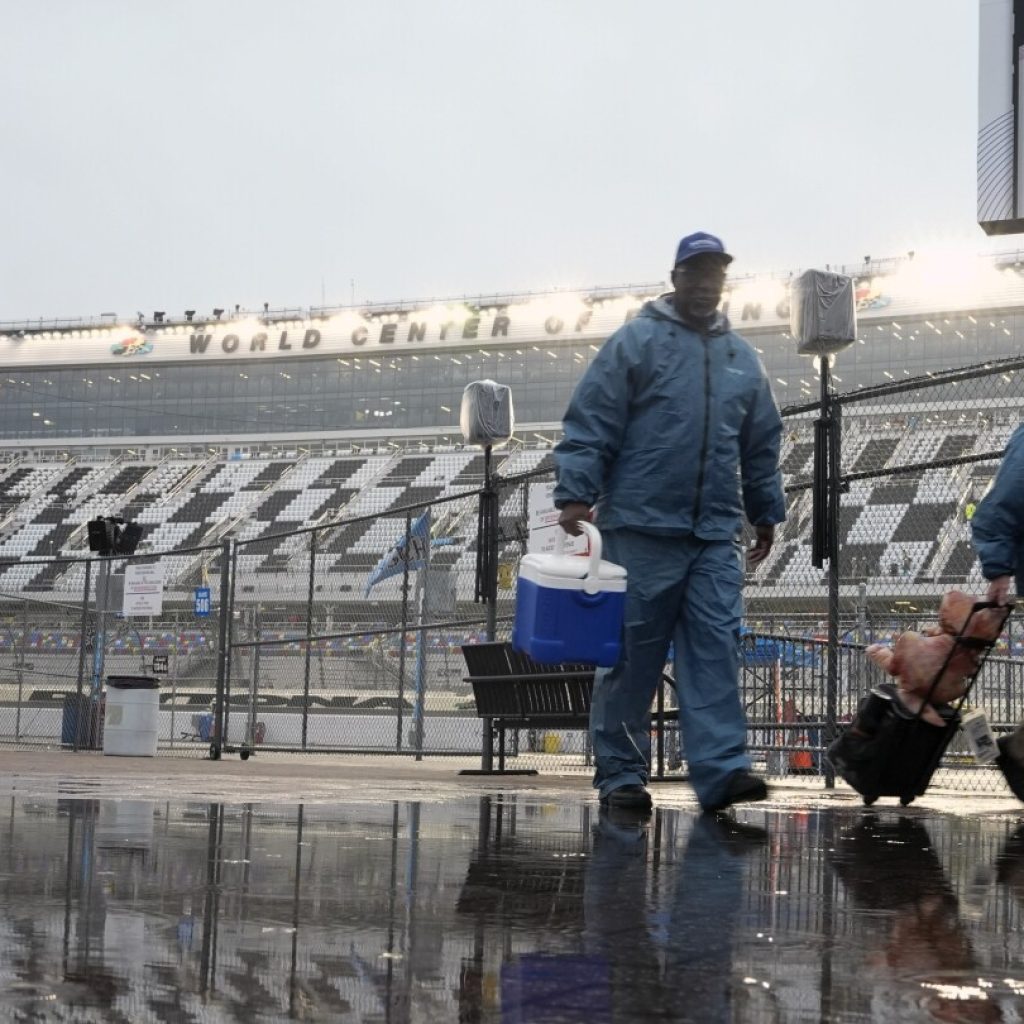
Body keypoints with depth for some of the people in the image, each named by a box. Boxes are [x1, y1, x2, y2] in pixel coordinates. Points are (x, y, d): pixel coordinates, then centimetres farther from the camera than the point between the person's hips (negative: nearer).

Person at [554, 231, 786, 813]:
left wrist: (767, 514, 24)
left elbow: (762, 448, 24)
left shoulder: (743, 359, 17)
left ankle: (722, 769, -8)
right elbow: (590, 424, -4)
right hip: (641, 528, -4)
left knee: (717, 649, -5)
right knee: (633, 651, 1)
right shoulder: (636, 342, 2)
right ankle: (621, 772, 9)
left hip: (716, 535, 4)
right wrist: (575, 493, -12)